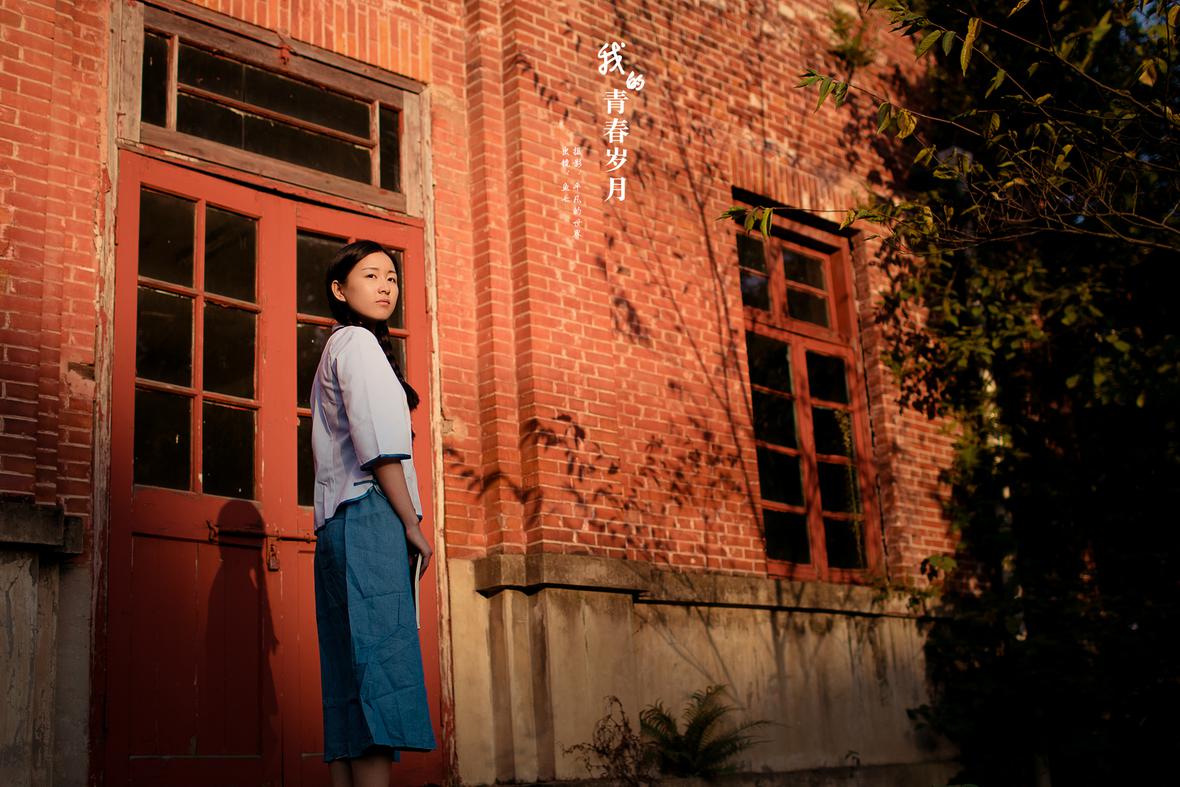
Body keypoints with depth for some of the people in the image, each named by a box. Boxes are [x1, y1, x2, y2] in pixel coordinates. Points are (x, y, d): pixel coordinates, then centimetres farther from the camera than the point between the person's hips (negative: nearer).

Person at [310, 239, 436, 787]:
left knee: (350, 678, 2)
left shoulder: (336, 351, 29)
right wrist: (412, 522, -10)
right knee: (379, 665, -18)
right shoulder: (358, 342, -1)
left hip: (338, 523, 10)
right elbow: (379, 443, -13)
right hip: (370, 515, -10)